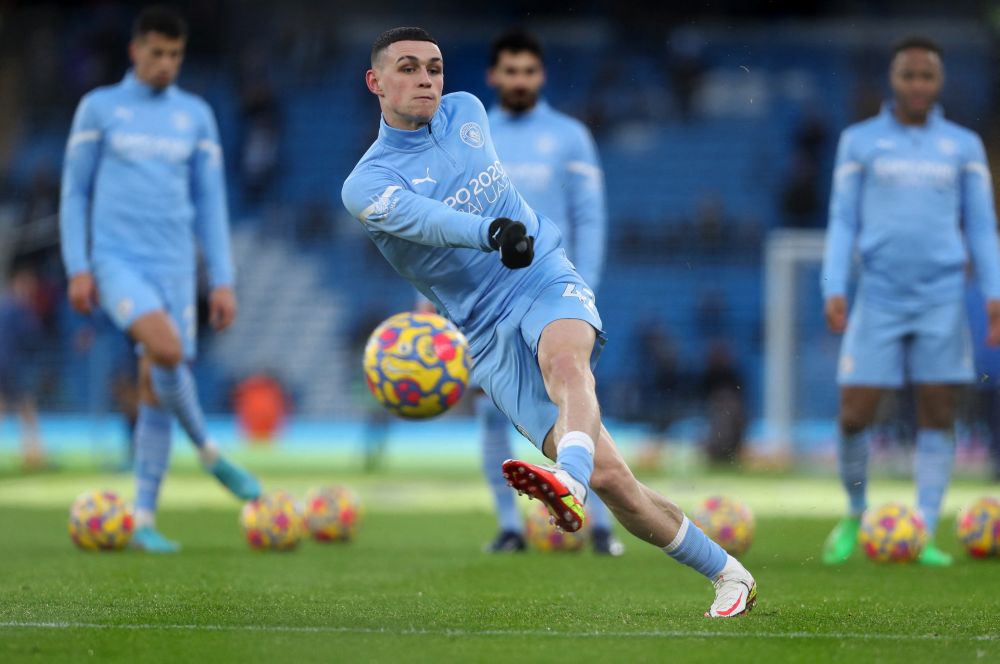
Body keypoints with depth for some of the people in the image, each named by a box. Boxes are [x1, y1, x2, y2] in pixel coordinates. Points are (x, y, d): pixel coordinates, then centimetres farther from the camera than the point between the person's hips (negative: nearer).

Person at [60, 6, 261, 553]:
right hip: (116, 260, -3)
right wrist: (77, 268, -4)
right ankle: (209, 453, -7)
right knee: (167, 350, -29)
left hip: (174, 266, 3)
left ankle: (144, 521, 5)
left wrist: (223, 281, 5)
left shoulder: (197, 116, 11)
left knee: (156, 389, -1)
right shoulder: (99, 107, 5)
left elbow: (210, 202, 12)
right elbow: (75, 191, 5)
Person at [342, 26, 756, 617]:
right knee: (609, 478, -13)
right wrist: (490, 230, -40)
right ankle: (729, 574, 0)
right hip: (490, 335, -2)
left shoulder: (467, 110, 11)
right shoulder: (366, 183, -5)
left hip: (549, 281, 2)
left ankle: (569, 484, -65)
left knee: (564, 358, -36)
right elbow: (412, 214, -26)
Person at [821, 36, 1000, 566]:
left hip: (942, 300, 1)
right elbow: (842, 223, 7)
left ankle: (924, 537, 2)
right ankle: (855, 514, 19)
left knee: (938, 416, -3)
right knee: (854, 417, -6)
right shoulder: (859, 142, 7)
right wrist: (833, 290, -4)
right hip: (879, 298, -1)